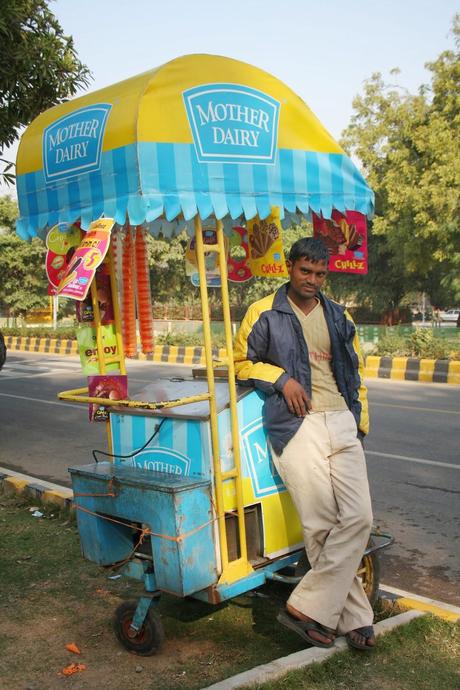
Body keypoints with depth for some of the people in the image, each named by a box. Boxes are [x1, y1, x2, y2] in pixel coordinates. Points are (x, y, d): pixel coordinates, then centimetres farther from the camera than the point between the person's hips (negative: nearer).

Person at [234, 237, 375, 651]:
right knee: (322, 525, -9)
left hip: (342, 424, 5)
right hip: (296, 425, -5)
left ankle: (307, 607, 0)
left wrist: (361, 424, 17)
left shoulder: (340, 317, 19)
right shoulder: (264, 313, 4)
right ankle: (355, 618, 7)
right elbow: (242, 362, 7)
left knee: (359, 518, -9)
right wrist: (282, 378, -8)